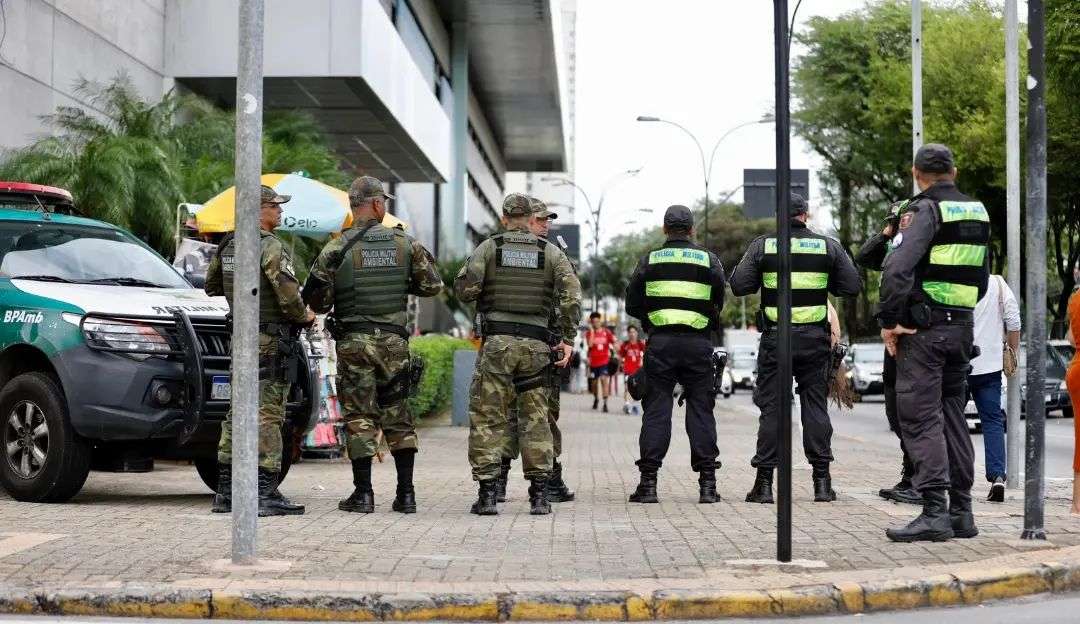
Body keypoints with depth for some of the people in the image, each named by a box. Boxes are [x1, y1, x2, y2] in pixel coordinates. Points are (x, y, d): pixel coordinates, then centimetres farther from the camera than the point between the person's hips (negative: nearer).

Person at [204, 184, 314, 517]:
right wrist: (305, 315, -2)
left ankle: (226, 492, 15)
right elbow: (288, 296, -20)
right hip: (271, 340, -8)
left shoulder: (228, 245, 9)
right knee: (268, 416, -7)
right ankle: (266, 493, -8)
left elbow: (211, 286, 21)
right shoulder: (270, 246, -15)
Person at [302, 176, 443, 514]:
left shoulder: (337, 248, -5)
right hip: (394, 341, 2)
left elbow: (317, 300, -4)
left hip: (354, 343, -2)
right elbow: (433, 285, 8)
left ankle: (363, 494, 2)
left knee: (359, 419, 3)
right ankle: (406, 494, 9)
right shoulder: (405, 243, 2)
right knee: (399, 418, 9)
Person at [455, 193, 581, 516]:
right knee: (536, 419, 8)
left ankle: (487, 495, -1)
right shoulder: (551, 252, 8)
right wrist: (568, 339, -1)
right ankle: (539, 495, 5)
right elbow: (572, 294, -4)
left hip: (497, 343, -1)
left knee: (486, 418, 3)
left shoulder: (489, 247, 4)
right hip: (536, 345, 2)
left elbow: (465, 288, -5)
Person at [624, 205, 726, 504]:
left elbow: (632, 304, 6)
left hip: (660, 342, 0)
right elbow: (719, 304, 6)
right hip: (698, 342, 0)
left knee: (656, 410, 2)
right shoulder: (709, 260, 5)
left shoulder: (650, 260, 5)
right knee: (701, 410, 5)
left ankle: (648, 482, 0)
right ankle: (707, 484, 4)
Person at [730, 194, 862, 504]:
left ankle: (764, 483, 2)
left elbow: (739, 286, -3)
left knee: (771, 408, 2)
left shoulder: (762, 246, -2)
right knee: (815, 406, 7)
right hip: (815, 339, 1)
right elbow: (852, 287, 3)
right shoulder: (829, 246, 2)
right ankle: (822, 481, 7)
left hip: (775, 338, -1)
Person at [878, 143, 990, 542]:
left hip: (924, 328, -7)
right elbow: (982, 276, 18)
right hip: (963, 326, 7)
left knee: (921, 420, -6)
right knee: (953, 416, 14)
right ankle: (961, 512, 16)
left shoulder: (924, 210, -10)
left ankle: (935, 513, -12)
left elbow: (897, 268, -22)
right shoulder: (978, 213, 13)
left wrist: (888, 321, -14)